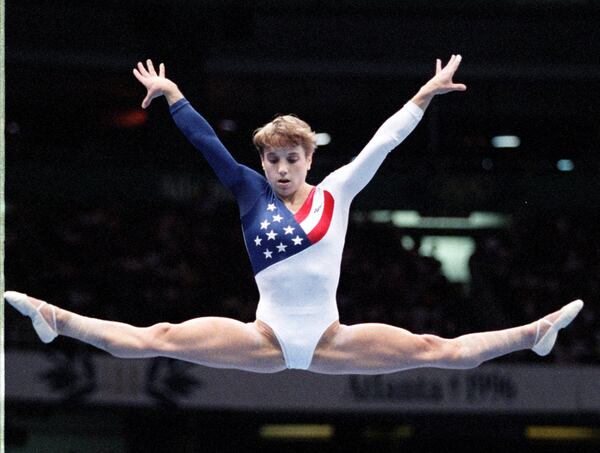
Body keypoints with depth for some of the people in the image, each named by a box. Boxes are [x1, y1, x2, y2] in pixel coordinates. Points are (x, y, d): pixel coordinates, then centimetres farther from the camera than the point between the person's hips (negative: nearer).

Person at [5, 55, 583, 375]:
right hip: (266, 340, 0)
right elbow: (209, 145, 6)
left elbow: (379, 145, 7)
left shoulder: (335, 194, 6)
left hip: (330, 342, 0)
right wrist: (172, 96, 5)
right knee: (157, 339, -13)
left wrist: (423, 96, 7)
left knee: (440, 350, -10)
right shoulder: (253, 194, 6)